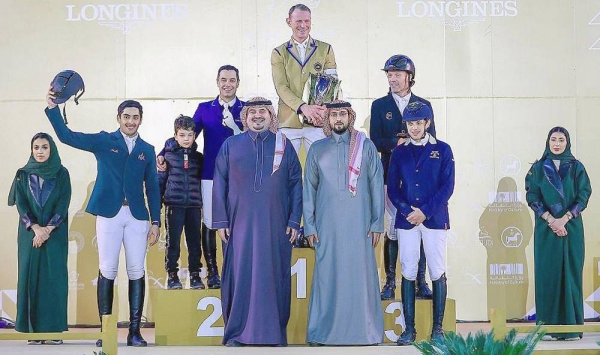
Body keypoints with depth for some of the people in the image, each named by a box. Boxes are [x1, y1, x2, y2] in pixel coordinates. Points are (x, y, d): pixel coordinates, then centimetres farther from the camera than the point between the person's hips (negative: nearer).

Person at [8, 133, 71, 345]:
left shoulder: (62, 174, 5)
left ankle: (54, 330, -3)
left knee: (54, 277, -5)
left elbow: (63, 204, -4)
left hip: (56, 234, -1)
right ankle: (33, 330, -2)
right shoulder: (23, 175, 8)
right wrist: (36, 228, -16)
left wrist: (48, 229, -15)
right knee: (30, 275, -4)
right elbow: (21, 204, -1)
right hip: (29, 233, 1)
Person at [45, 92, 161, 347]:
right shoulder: (104, 142, 7)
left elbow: (153, 188, 12)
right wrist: (53, 107, -12)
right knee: (107, 271, -3)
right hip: (109, 214, -2)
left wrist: (155, 222, 7)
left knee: (137, 272, -2)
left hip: (137, 216, 2)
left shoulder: (147, 150, 13)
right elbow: (67, 136, -1)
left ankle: (135, 331, 2)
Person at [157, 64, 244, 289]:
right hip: (211, 175, 1)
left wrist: (234, 125, -16)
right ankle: (212, 272, 9)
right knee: (209, 224, 1)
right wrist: (164, 155, 0)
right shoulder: (204, 109, 11)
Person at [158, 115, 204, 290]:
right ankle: (172, 275, 9)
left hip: (194, 204, 2)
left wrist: (203, 205, 12)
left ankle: (195, 275, 12)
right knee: (173, 241, 1)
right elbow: (160, 179, 6)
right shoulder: (168, 154, 3)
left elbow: (202, 180, 15)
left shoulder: (198, 157, 9)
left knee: (194, 241, 3)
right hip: (174, 203, -2)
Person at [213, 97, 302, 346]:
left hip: (275, 224, 0)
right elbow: (219, 184, 6)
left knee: (274, 275, 2)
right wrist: (221, 221, -1)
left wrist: (294, 220, -1)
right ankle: (236, 333, 6)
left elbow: (296, 183, 6)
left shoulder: (284, 145, 9)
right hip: (240, 223, 0)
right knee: (240, 275, -1)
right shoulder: (231, 145, 9)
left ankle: (275, 333, 8)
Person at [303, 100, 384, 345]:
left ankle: (364, 331, 3)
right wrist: (309, 225, 3)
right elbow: (309, 189, 10)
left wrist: (377, 223, -1)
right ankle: (323, 332, 5)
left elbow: (376, 185, 4)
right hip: (327, 226, 1)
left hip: (358, 224, -1)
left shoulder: (366, 146, 6)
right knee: (326, 275, -1)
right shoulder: (317, 149, 10)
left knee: (360, 275, -2)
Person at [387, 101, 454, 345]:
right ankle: (409, 329, 4)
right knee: (408, 273, 0)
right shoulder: (399, 152, 11)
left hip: (434, 219, -2)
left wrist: (425, 212, -11)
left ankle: (438, 328, 4)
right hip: (406, 220, 2)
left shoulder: (442, 150, 4)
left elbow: (447, 186, -2)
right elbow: (392, 188, 7)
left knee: (437, 273, -2)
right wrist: (408, 211, -9)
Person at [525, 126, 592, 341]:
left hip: (572, 228, 0)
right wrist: (551, 220, -13)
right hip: (545, 229, 0)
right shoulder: (538, 168, 6)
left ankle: (572, 326, 2)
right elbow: (532, 196, -1)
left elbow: (584, 195, -1)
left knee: (571, 273, -1)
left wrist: (564, 219, -13)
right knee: (547, 273, -2)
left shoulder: (576, 168, 6)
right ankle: (548, 326, 0)